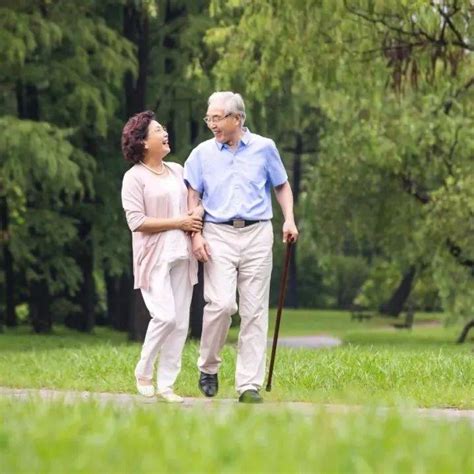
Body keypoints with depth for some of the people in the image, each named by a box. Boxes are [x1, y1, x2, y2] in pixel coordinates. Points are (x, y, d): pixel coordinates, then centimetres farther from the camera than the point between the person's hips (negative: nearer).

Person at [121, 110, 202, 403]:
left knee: (181, 322, 2)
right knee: (165, 316, -17)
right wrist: (178, 222, -12)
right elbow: (137, 221, -12)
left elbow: (192, 207, 22)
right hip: (155, 257, -6)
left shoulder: (177, 171, 14)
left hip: (182, 255, 6)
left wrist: (196, 231, 1)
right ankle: (143, 373, 3)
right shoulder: (135, 177, -5)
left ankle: (166, 384, 6)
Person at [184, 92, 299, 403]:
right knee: (222, 304, -18)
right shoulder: (203, 153, 7)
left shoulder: (264, 148, 6)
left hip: (257, 235, 1)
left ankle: (249, 385, 2)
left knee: (254, 312, -1)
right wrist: (196, 235, -4)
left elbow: (282, 186, 16)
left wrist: (289, 219, 1)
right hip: (219, 235, -1)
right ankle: (208, 368, 4)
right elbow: (193, 196, 8)